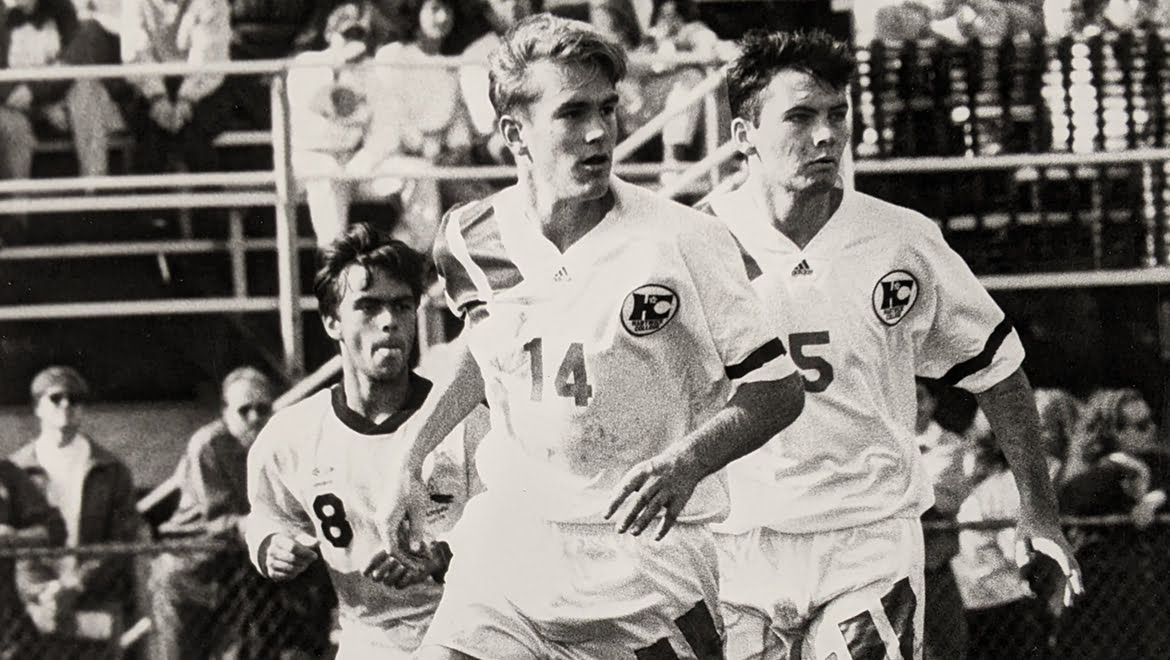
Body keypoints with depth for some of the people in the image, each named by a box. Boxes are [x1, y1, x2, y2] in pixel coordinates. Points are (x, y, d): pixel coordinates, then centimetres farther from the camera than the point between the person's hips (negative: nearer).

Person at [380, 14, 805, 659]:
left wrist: (687, 462, -21)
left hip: (644, 552, -2)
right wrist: (409, 459, 19)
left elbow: (778, 388, -6)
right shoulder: (472, 241, 1)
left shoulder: (681, 240, -10)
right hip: (506, 550, 3)